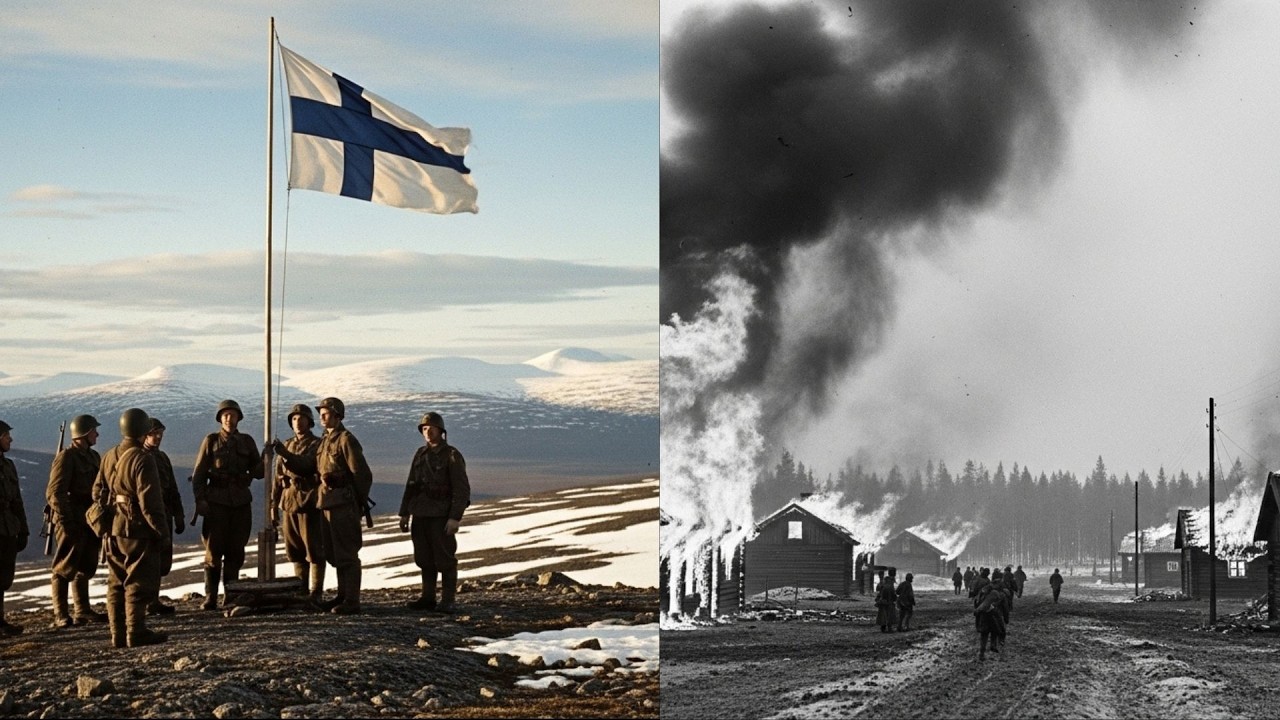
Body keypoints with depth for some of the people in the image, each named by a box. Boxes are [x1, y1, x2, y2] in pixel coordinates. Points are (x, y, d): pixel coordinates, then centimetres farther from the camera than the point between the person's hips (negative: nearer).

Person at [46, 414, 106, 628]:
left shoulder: (93, 457, 14)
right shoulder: (66, 457, -12)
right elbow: (54, 493, -18)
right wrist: (65, 522, -22)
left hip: (89, 522, 9)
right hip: (72, 523, -9)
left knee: (85, 568, 14)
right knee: (65, 569, -4)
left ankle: (83, 611, 23)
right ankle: (61, 616, -2)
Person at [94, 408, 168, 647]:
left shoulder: (109, 457, 9)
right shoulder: (142, 459, -15)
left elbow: (98, 493, 14)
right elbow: (150, 501, -18)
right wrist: (161, 529, -11)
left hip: (112, 531, 8)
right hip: (137, 530, -7)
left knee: (117, 583, 12)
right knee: (139, 582, -2)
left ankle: (118, 634, 13)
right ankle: (136, 632, -4)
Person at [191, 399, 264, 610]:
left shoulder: (247, 442, 11)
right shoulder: (211, 441, 4)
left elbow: (258, 472, 12)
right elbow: (198, 473, 2)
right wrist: (199, 499, -8)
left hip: (241, 502, 3)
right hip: (217, 501, -3)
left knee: (236, 551, 5)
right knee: (214, 551, -6)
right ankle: (210, 597, -3)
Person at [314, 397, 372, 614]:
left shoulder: (346, 440, -12)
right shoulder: (324, 441, 15)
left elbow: (362, 474, -13)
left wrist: (358, 502, -6)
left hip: (343, 504, -9)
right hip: (326, 503, 9)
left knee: (347, 554, -6)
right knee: (334, 554, 14)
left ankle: (352, 600, -4)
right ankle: (343, 595, 22)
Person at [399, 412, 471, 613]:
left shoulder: (452, 456, -9)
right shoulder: (420, 455, 10)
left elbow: (462, 490, -13)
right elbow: (411, 486, 15)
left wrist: (455, 518, -20)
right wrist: (404, 514, 10)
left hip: (442, 516, -6)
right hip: (420, 515, 6)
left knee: (445, 558, -4)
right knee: (425, 558, 9)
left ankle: (447, 602, -1)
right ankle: (428, 598, 16)